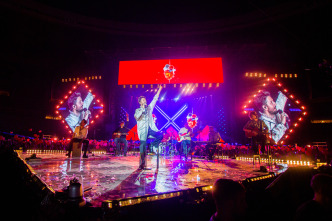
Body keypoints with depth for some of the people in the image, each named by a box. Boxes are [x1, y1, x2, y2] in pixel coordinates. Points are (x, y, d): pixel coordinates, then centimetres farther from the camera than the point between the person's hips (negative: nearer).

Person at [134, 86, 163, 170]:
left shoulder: (149, 108, 18)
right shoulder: (138, 110, 9)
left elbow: (155, 99, 18)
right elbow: (136, 118, -11)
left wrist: (159, 89, 18)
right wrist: (142, 110, -8)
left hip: (151, 128, 3)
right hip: (143, 130, -3)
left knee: (160, 135, -23)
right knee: (143, 148, -7)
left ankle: (154, 146, 2)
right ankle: (142, 164, 2)